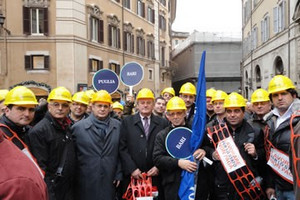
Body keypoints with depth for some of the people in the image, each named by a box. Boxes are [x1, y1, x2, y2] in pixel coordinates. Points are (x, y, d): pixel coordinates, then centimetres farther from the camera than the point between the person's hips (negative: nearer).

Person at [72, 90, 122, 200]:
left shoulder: (118, 126, 4)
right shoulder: (78, 127, -2)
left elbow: (120, 153, 7)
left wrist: (118, 174, 4)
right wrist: (74, 178, 3)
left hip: (109, 182, 2)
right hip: (86, 183, -1)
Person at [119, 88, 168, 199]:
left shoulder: (163, 123, 7)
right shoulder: (127, 122, 4)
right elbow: (123, 148, -2)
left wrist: (158, 167, -6)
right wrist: (132, 169, -10)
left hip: (156, 175, 1)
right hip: (132, 176, -1)